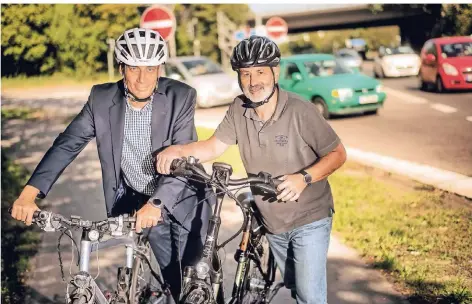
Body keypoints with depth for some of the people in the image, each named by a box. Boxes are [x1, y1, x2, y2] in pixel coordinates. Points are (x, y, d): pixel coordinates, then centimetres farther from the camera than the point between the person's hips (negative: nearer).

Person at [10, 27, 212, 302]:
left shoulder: (181, 97, -18)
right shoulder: (102, 98, -10)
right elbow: (68, 143, -12)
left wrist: (156, 203, -38)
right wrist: (30, 192, -23)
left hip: (182, 197, -1)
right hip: (137, 198, 2)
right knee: (170, 273, 5)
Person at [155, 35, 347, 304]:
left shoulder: (300, 111, -20)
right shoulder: (238, 110, -7)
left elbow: (338, 154, -16)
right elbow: (214, 146, -6)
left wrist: (304, 178, -31)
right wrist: (177, 150, -24)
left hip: (310, 219, -5)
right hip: (273, 222, 5)